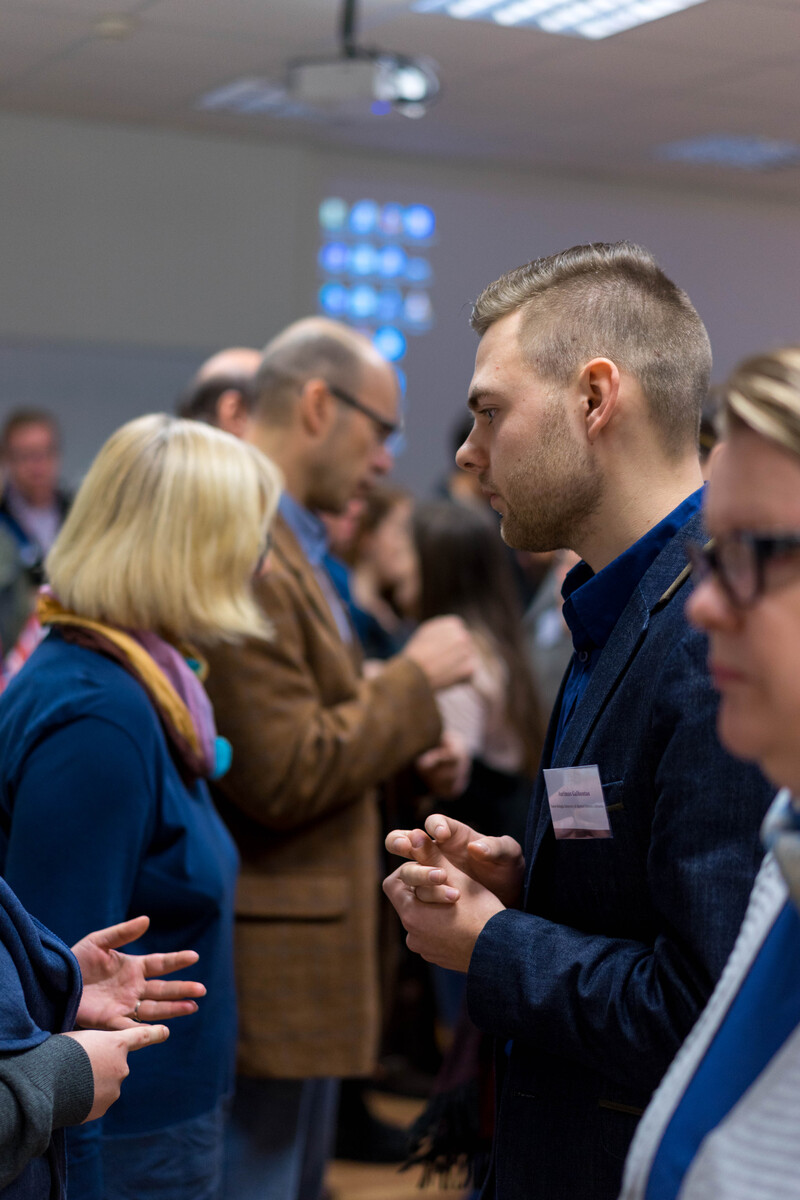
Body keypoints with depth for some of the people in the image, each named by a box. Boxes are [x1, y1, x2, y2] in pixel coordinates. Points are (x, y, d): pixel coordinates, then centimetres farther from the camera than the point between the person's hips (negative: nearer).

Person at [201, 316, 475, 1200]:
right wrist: (414, 677, -13)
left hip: (308, 950, 11)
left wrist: (413, 744, 9)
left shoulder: (288, 539, 13)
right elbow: (283, 776, -23)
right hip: (269, 963, -11)